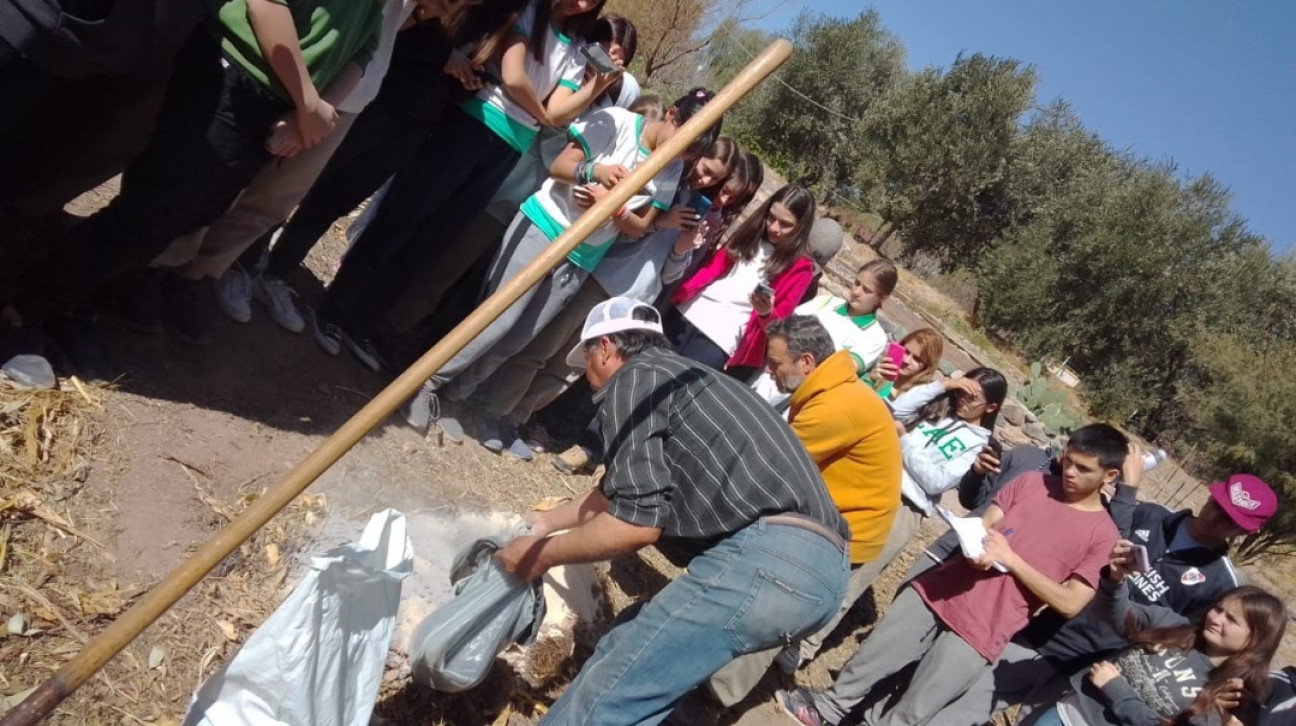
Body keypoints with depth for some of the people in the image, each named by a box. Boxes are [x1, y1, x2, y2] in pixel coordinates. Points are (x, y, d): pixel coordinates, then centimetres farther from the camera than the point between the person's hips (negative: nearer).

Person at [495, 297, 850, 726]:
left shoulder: (631, 379, 1)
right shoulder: (675, 375, 29)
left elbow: (637, 521, -9)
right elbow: (636, 489, 42)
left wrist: (543, 554, 7)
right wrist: (549, 521, 52)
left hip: (767, 558, -10)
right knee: (631, 653, 21)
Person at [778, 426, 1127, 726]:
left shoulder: (1102, 533, -4)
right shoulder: (1031, 482, 6)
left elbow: (1070, 603, -8)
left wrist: (1011, 559, -14)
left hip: (981, 630, -3)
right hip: (942, 590, 4)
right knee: (868, 660, 10)